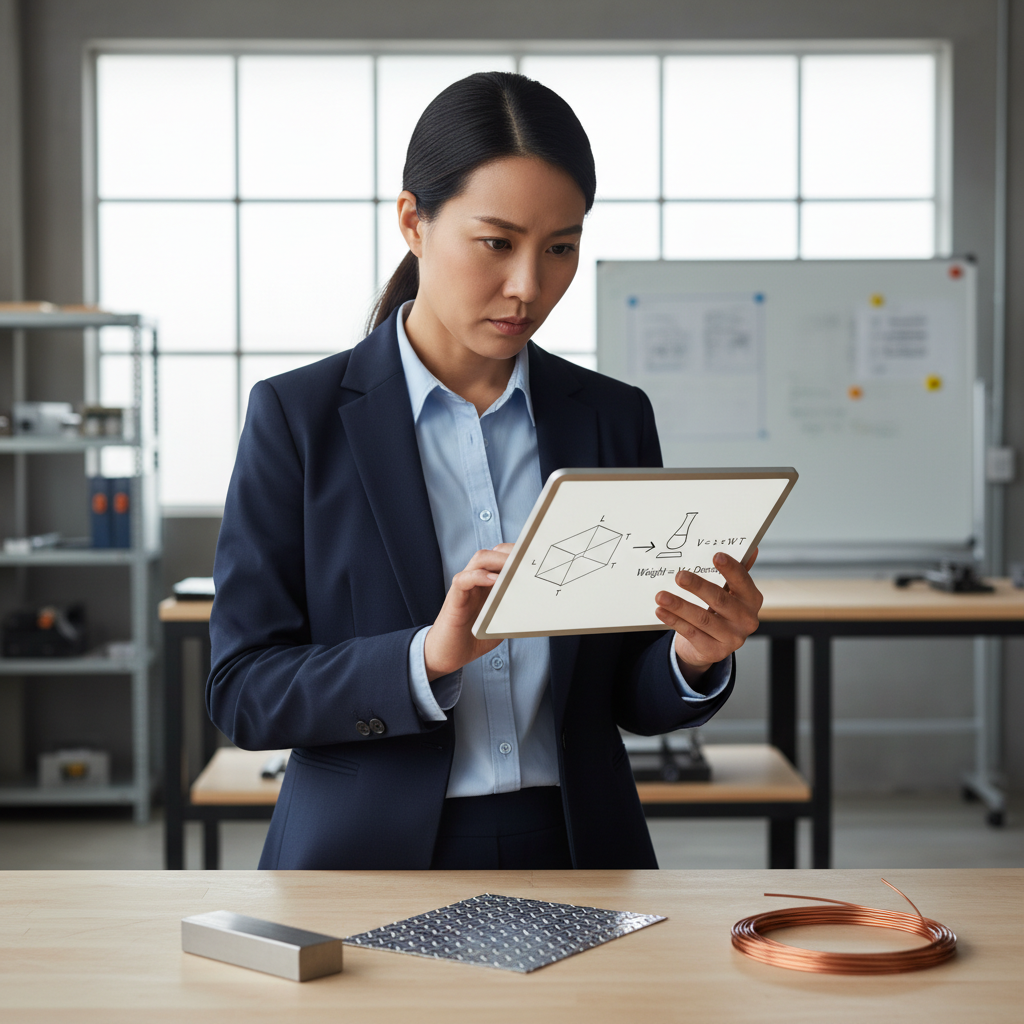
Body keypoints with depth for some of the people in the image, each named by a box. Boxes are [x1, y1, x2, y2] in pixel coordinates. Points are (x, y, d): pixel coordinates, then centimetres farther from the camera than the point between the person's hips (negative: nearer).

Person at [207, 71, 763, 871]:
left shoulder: (615, 419, 8)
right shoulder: (300, 416, -1)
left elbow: (629, 696, 11)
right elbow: (242, 691, -5)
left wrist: (695, 657, -10)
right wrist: (430, 658, -19)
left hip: (576, 854, 4)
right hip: (370, 859, -3)